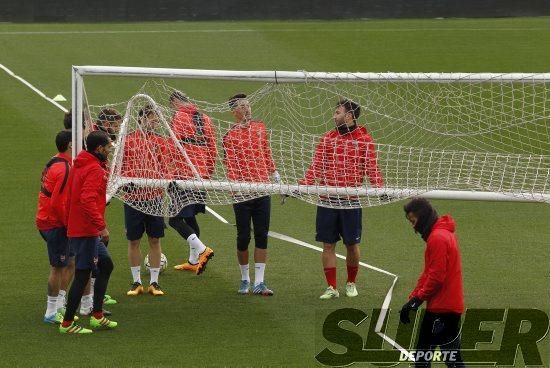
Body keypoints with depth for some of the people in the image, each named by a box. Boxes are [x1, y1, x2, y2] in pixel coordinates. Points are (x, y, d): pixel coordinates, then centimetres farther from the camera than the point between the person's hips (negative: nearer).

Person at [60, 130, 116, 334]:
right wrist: (101, 226, -27)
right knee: (83, 275, -4)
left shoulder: (80, 166, 12)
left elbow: (69, 197, 17)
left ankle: (97, 315, 22)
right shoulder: (95, 170, -18)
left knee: (106, 265, 19)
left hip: (76, 228, 10)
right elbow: (88, 200, -29)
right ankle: (67, 323, 1)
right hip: (86, 231, -10)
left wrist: (69, 223, 22)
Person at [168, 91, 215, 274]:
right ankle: (194, 261, 21)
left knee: (175, 218, -4)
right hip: (202, 174, 7)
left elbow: (173, 147, -13)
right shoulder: (205, 119, 13)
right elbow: (212, 150, 15)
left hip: (183, 174, -7)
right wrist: (208, 173, 23)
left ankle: (202, 250, -19)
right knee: (189, 216, 19)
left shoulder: (178, 117, -7)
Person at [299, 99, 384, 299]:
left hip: (351, 202, -3)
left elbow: (371, 168, -1)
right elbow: (316, 168, 7)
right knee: (328, 244, 3)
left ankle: (351, 283, 25)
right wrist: (301, 186, -6)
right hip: (327, 201, 3)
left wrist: (380, 188, -17)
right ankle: (331, 287, 11)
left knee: (352, 244, 5)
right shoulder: (327, 139, 9)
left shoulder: (364, 140, 0)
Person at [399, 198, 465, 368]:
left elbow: (436, 277, -22)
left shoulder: (438, 238, -19)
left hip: (444, 308, -10)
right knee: (423, 352, 17)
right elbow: (428, 273, 17)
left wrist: (418, 298, -10)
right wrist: (414, 297, 10)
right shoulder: (442, 234, 14)